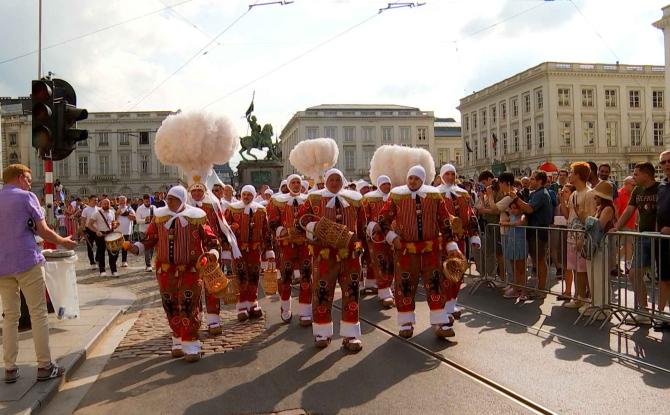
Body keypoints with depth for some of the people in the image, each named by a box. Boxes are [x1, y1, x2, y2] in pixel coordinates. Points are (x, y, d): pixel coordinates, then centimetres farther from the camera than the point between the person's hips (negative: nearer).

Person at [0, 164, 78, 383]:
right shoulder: (26, 196, -4)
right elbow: (43, 231, -5)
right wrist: (63, 242, 10)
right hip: (27, 261, -5)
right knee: (38, 314, 1)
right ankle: (44, 366, 3)